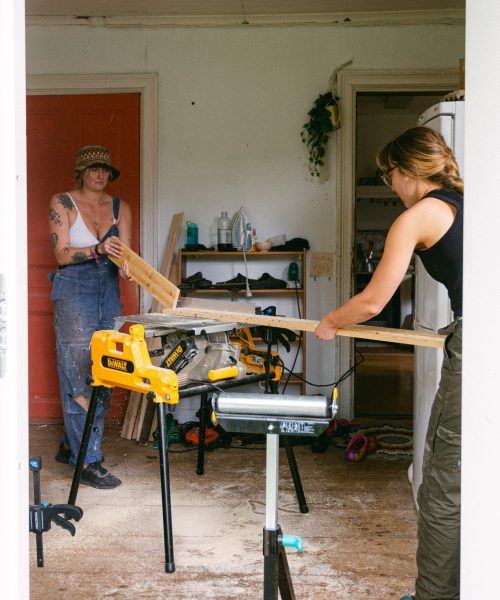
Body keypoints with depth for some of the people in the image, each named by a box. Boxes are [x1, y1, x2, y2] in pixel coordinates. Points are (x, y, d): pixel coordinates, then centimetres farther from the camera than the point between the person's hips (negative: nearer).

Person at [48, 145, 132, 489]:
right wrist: (99, 249, -24)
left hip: (108, 291, 5)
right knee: (79, 374, -9)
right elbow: (62, 254, -8)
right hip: (74, 290, -5)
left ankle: (71, 445, 21)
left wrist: (125, 264, -22)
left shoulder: (120, 208, 11)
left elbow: (124, 252, 2)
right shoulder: (62, 203, -1)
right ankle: (88, 462, -6)